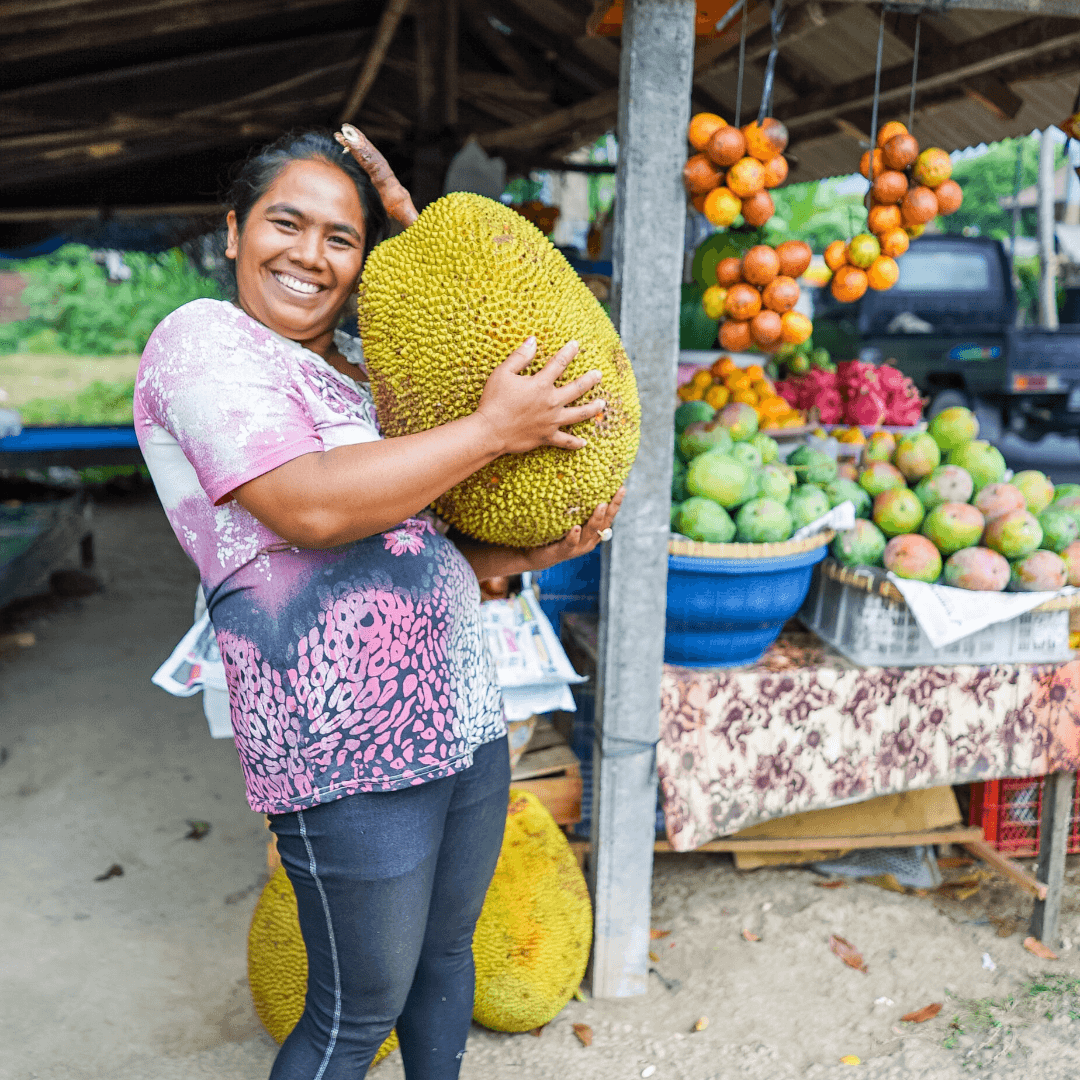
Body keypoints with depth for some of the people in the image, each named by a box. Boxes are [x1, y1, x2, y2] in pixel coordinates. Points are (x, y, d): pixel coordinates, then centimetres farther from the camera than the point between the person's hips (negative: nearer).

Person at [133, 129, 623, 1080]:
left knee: (447, 950, 23)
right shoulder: (203, 340, -8)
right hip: (352, 751, -8)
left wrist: (535, 550, 1)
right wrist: (494, 428, -18)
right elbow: (311, 508, -24)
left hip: (465, 710, 8)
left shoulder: (361, 372, 16)